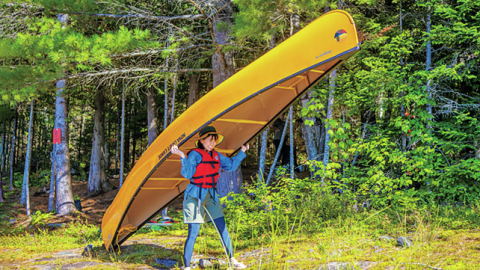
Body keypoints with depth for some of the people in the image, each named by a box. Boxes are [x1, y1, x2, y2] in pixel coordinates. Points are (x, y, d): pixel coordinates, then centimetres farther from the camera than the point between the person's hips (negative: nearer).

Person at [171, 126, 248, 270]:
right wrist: (183, 157, -33)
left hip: (211, 195, 7)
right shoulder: (194, 155, -12)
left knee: (222, 228, 9)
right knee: (193, 233, -8)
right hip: (195, 196, -7)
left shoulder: (216, 155, 9)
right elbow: (187, 174, -22)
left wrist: (242, 152, 20)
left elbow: (231, 165, 20)